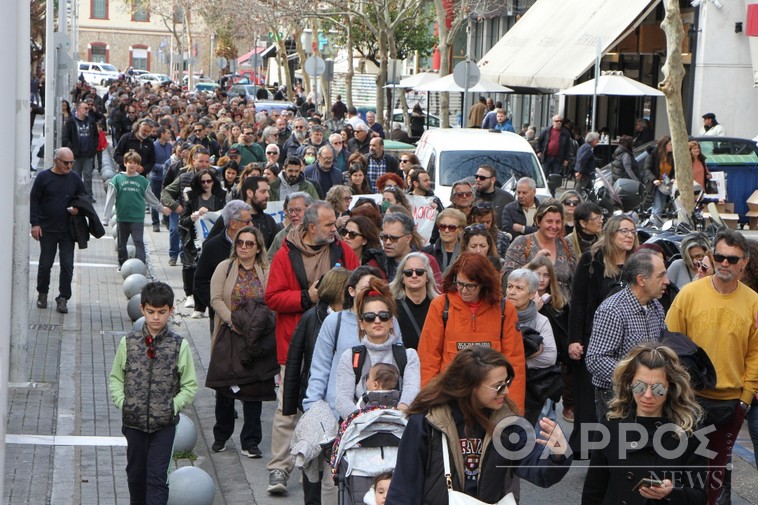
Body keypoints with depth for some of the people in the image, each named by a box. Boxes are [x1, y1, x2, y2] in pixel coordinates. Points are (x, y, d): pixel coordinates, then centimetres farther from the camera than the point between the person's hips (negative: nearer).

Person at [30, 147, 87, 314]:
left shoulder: (75, 178, 3)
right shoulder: (43, 177, -4)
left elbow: (84, 198, 14)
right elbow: (34, 200, -2)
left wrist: (78, 208, -7)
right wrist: (35, 223, -7)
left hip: (68, 230, 2)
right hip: (47, 230, -2)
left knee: (67, 265, -1)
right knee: (45, 263, 8)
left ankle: (63, 298, 7)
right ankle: (42, 294, 27)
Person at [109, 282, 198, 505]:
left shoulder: (179, 346, -5)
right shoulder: (129, 342, -1)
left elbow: (190, 386, 1)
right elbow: (115, 378, 8)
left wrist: (173, 405, -10)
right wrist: (122, 402, -5)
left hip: (164, 423, -2)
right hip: (133, 421, 3)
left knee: (157, 476, -6)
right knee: (135, 472, 16)